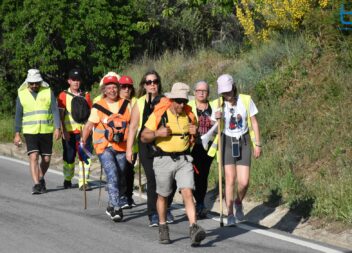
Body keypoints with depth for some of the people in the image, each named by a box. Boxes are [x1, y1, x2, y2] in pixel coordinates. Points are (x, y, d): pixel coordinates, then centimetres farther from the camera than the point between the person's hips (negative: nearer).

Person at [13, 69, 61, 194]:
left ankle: (41, 178, 32)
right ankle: (36, 184, -16)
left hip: (46, 131, 1)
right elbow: (18, 115, 7)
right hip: (30, 132, -1)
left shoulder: (48, 92, 2)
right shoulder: (22, 94, 3)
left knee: (46, 159, 7)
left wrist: (57, 128, -12)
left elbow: (55, 111, -2)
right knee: (33, 157, -15)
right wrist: (17, 134, 3)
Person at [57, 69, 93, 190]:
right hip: (69, 132, -1)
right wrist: (64, 131, -8)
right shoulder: (63, 95, 4)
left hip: (84, 130, 2)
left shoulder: (86, 96, 12)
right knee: (69, 157, 5)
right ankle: (67, 180, 23)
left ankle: (83, 182, -4)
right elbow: (61, 115, 1)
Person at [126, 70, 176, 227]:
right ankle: (153, 215, 4)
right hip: (147, 146, -1)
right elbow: (133, 127, 5)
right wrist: (129, 148, 0)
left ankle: (165, 209, 18)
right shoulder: (140, 104, 6)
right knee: (152, 179, -4)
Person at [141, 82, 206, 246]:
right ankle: (163, 228, 29)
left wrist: (194, 132, -3)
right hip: (164, 160, -2)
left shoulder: (189, 115, 5)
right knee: (163, 195, 11)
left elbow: (195, 138, 22)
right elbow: (144, 137, -2)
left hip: (184, 159, 2)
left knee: (187, 193, -13)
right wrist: (157, 133, -21)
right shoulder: (159, 114, -7)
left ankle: (193, 228, -22)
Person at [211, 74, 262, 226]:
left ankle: (238, 203, 23)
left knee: (244, 182, -8)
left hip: (243, 142, 0)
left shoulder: (246, 100, -6)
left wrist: (257, 144, 1)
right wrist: (216, 119, -23)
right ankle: (230, 215, -2)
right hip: (227, 142, 0)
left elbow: (254, 122, 4)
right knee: (230, 179, -11)